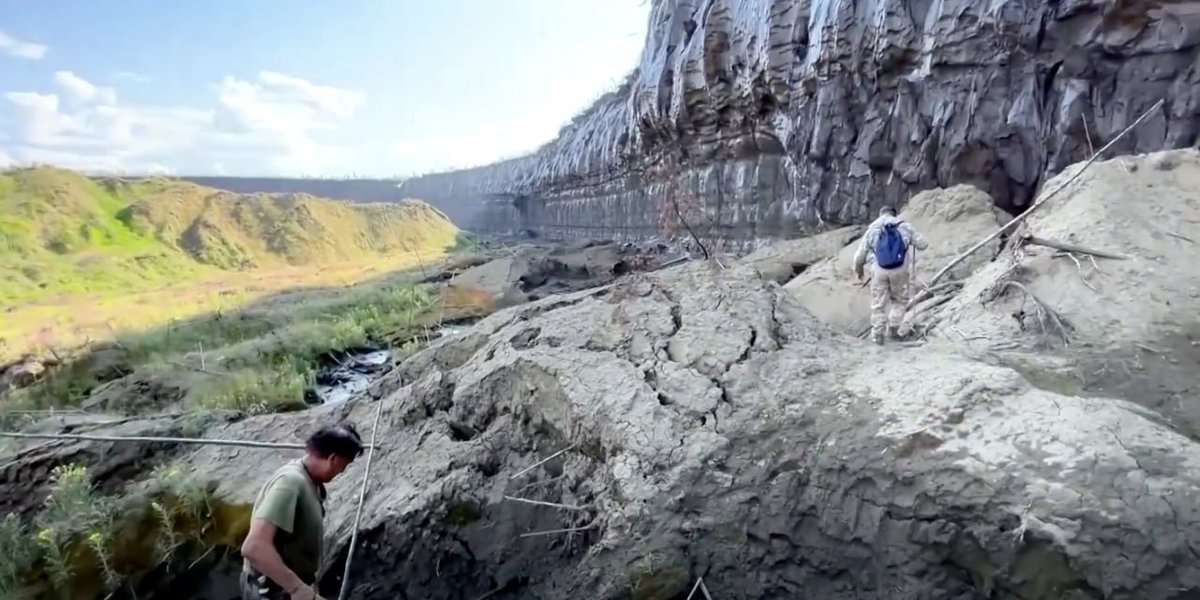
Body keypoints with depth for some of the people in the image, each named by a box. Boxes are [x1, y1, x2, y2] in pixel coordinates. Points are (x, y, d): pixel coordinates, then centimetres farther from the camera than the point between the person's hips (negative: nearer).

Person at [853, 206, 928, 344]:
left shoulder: (872, 229, 6)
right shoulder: (905, 227, 4)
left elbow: (860, 253, 8)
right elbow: (922, 244, 7)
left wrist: (858, 269, 24)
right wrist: (910, 240, 28)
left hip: (880, 271, 0)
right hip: (900, 271, 0)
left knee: (879, 303, 10)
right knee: (900, 300, 19)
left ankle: (877, 334, 12)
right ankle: (893, 329, 14)